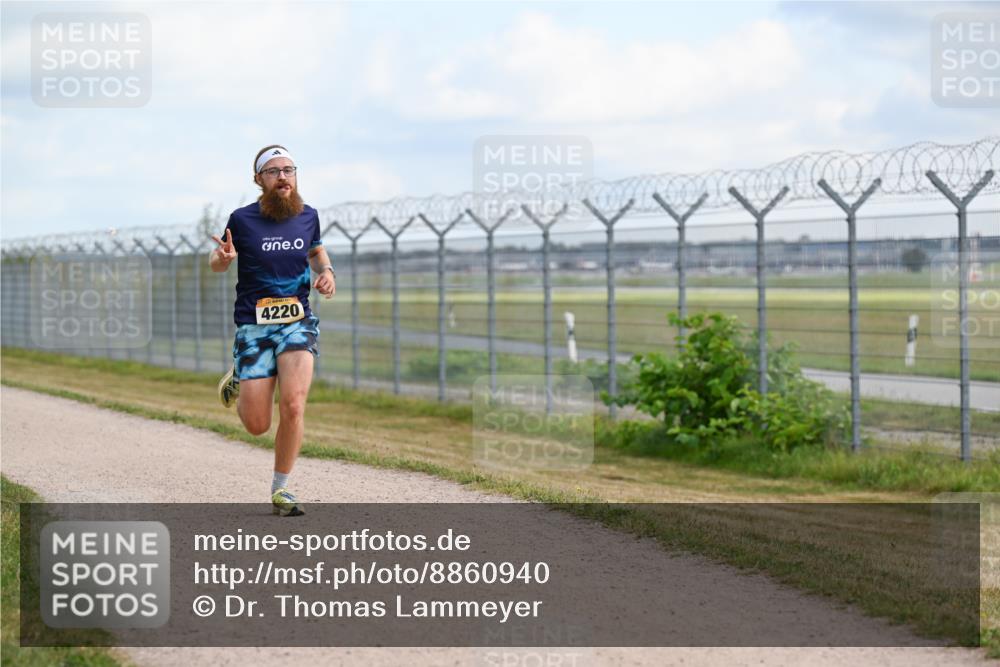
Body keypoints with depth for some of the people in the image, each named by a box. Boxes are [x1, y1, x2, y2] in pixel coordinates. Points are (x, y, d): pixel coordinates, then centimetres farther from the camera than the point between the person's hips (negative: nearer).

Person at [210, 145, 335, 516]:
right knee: (257, 425, -2)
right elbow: (216, 264, 10)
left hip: (298, 322, 2)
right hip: (253, 327, -2)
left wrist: (326, 272, 4)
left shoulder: (307, 216, 5)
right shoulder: (243, 220, -4)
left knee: (293, 407, -19)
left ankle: (280, 489, 0)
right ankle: (239, 381, 35)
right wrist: (222, 258, -15)